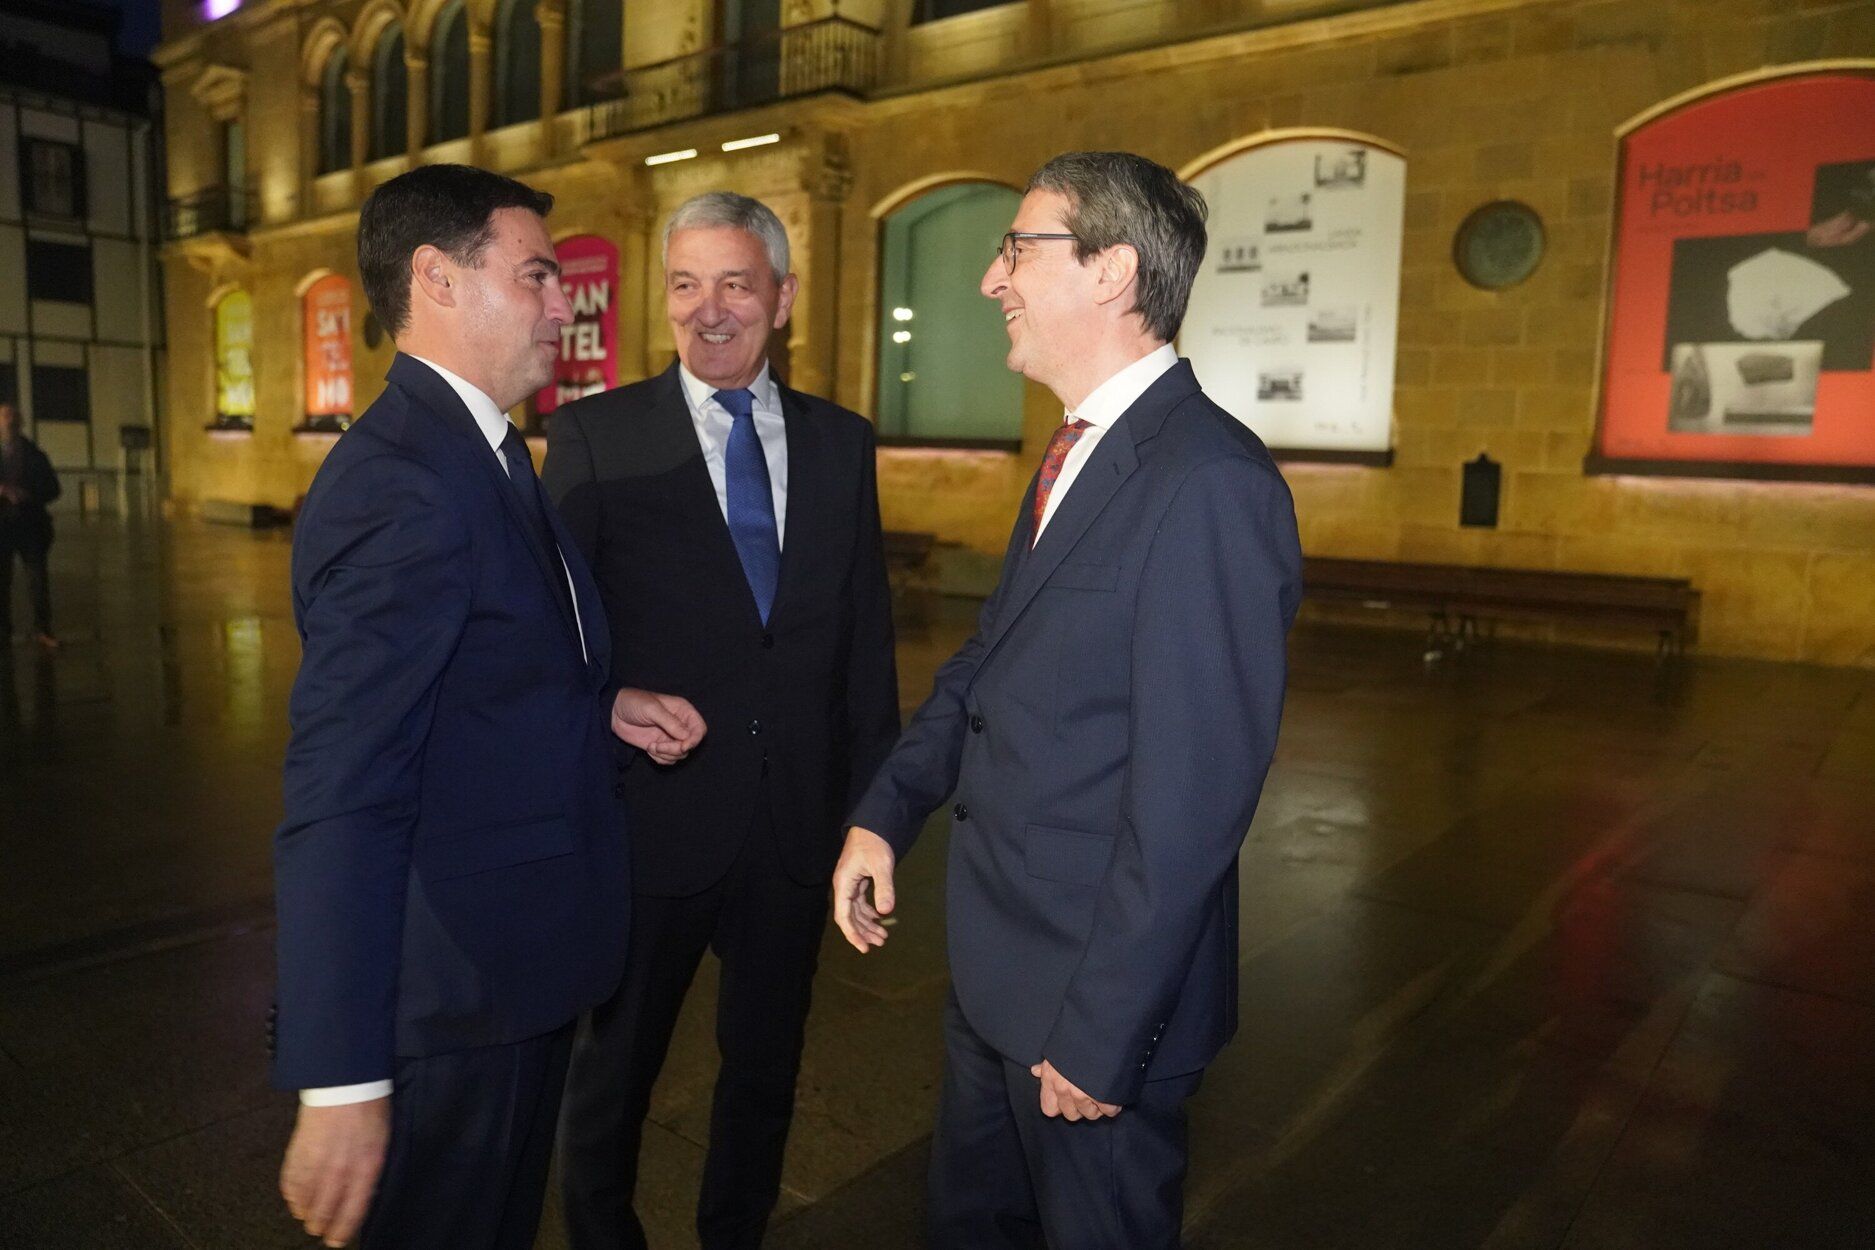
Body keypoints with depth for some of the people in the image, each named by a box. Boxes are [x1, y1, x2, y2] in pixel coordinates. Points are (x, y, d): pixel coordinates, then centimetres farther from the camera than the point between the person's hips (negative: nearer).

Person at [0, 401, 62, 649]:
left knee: (38, 577, -4)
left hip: (30, 524, 0)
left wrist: (27, 495, -9)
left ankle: (43, 629, -1)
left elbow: (52, 488, 8)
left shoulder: (34, 454, 11)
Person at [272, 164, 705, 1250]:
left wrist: (601, 704, 2)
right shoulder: (402, 481, -25)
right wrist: (342, 1082, -29)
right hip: (457, 992, -10)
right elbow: (340, 804, -30)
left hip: (521, 957, 10)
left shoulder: (481, 453, 7)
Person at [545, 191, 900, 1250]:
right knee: (617, 1063, 18)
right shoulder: (597, 436, -6)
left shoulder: (842, 442, 3)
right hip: (652, 816, -2)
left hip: (797, 820, 3)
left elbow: (868, 636, 4)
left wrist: (873, 804, 3)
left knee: (766, 1063, 21)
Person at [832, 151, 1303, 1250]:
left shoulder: (1211, 481, -23)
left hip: (1095, 994, -8)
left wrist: (1099, 1034, -19)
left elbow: (1192, 797, -25)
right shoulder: (1081, 452, 7)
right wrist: (886, 812, 3)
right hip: (998, 965, 9)